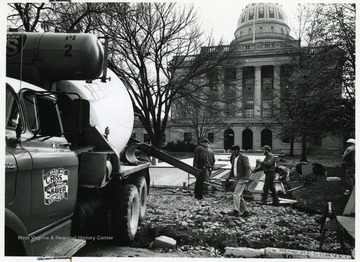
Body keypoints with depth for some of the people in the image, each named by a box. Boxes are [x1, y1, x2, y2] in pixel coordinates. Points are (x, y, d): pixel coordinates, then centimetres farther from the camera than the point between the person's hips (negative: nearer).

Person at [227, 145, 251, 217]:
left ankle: (236, 211, -12)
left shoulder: (243, 157, -10)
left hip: (242, 179, -9)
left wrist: (246, 177, -26)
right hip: (236, 179, 9)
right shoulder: (233, 158, 14)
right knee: (239, 196, 10)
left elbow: (248, 168, -16)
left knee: (236, 194, -14)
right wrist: (229, 177, 20)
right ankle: (245, 212, 17)